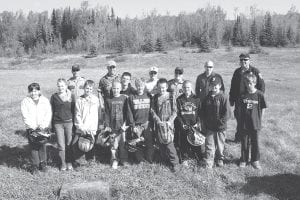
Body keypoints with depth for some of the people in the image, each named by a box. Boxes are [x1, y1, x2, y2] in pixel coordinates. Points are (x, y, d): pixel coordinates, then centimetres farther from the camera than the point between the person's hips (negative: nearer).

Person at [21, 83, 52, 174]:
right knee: (33, 146, -2)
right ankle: (35, 165, 5)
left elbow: (48, 113, 2)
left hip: (43, 127, 0)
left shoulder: (45, 100, 8)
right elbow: (25, 116, -2)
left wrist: (43, 125, -11)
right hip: (31, 128, 0)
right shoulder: (25, 101, 5)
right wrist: (32, 126, -12)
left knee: (42, 145, -3)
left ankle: (43, 163, 9)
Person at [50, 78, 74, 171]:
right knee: (61, 145, 1)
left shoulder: (71, 96, 3)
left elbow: (74, 110, 6)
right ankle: (63, 163, 14)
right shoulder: (54, 97, 4)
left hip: (69, 122, 0)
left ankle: (69, 163, 19)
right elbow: (51, 111, 8)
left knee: (69, 144, 4)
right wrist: (52, 125, 5)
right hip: (58, 123, 0)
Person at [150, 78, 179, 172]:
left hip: (168, 123, -3)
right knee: (160, 143, 6)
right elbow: (152, 111, 6)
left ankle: (174, 163, 2)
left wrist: (169, 121, -12)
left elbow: (174, 111, 0)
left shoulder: (171, 97, 1)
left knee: (169, 142, -10)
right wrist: (158, 121, -7)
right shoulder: (155, 97, 8)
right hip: (158, 124, 3)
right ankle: (165, 161, 20)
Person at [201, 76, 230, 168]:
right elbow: (202, 111, 10)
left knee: (220, 144, 13)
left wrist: (221, 122, -15)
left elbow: (227, 112, -12)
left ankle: (220, 159, 31)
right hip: (209, 127, 3)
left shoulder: (223, 97, -10)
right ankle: (209, 161, 8)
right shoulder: (207, 98, 4)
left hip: (220, 127, -3)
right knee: (209, 144, 2)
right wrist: (205, 122, 2)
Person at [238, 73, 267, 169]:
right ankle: (243, 160, 25)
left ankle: (255, 160, 24)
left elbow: (262, 108, -1)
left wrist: (259, 120, 0)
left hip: (255, 123, -1)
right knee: (244, 142, 11)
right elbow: (240, 108, 5)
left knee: (255, 142, 10)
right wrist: (241, 120, 2)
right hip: (244, 124, 1)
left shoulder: (259, 94, -9)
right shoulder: (243, 95, -3)